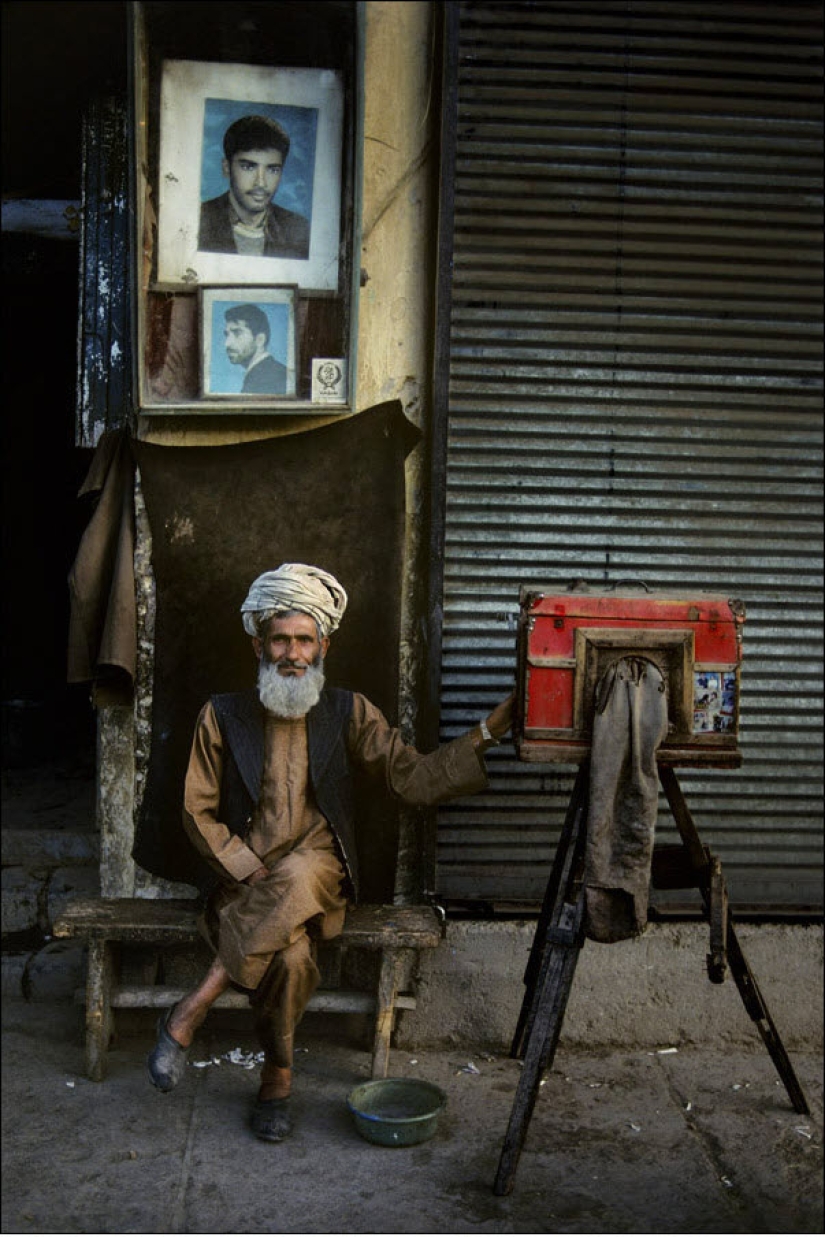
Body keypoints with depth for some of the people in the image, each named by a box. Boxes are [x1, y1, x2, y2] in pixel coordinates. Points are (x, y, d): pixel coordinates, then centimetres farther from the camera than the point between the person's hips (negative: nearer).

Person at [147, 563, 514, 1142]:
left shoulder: (348, 713, 7)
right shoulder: (224, 715, 5)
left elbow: (415, 778, 0)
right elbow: (199, 812, 4)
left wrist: (487, 733, -12)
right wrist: (250, 873, -9)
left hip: (318, 871, 1)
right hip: (246, 876, 0)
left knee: (294, 879, -37)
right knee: (291, 952, -34)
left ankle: (191, 1011, -26)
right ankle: (278, 1078, -13)